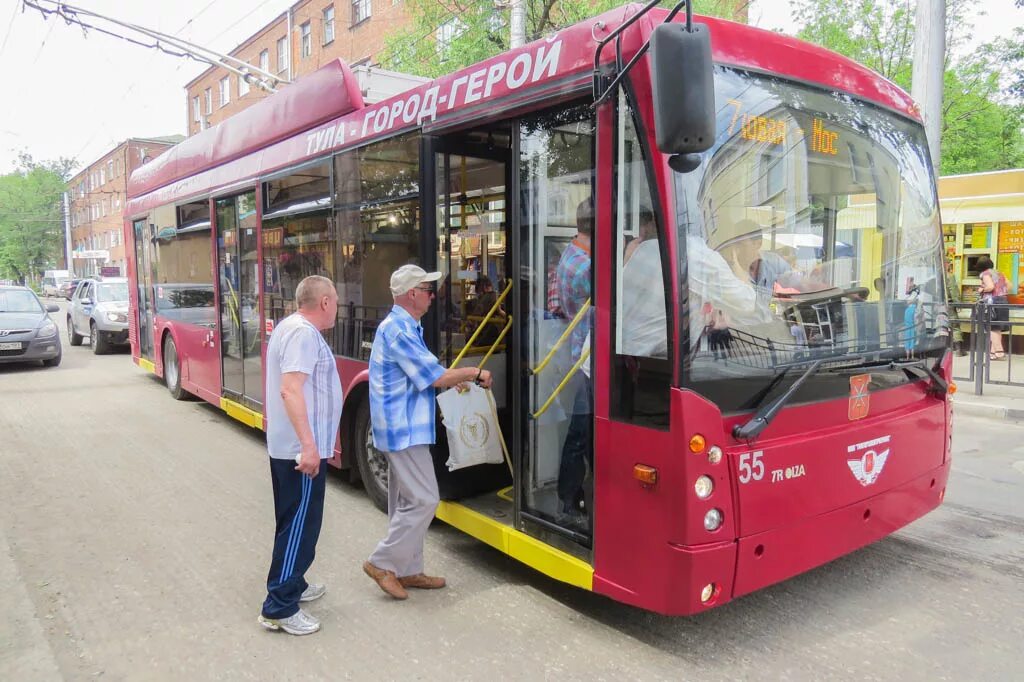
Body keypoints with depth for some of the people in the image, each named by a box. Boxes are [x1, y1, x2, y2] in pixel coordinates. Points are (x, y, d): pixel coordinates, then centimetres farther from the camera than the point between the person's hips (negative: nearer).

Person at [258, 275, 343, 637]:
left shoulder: (290, 326, 15)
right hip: (301, 449, -11)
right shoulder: (304, 333, -18)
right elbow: (291, 390, -28)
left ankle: (292, 585, 33)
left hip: (285, 446, 11)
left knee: (293, 522, 20)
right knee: (300, 526, -4)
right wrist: (308, 445, -31)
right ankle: (279, 608, 2)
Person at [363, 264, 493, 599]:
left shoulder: (403, 326, 14)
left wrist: (452, 378, 7)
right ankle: (383, 563, 4)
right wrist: (474, 373, -6)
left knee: (406, 501, 14)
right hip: (404, 430, -11)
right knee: (424, 500, -6)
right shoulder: (399, 330, -19)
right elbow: (436, 377, -20)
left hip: (402, 429, 11)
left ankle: (408, 570, 23)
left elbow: (422, 373, 19)